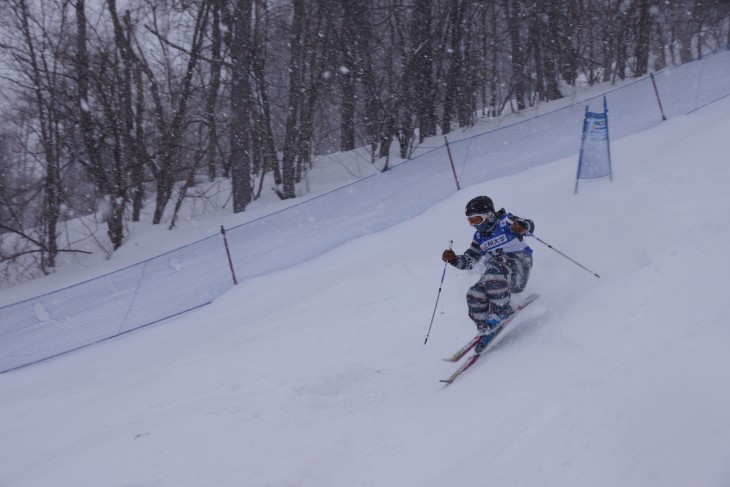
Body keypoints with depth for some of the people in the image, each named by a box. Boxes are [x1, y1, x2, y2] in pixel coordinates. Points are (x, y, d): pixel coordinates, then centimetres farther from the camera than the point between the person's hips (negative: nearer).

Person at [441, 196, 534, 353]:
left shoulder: (505, 221, 0)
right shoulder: (480, 237, 18)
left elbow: (528, 225, -12)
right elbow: (469, 260, 19)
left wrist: (521, 227, -37)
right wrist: (453, 259, -1)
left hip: (519, 262, -7)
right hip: (496, 271, 7)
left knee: (493, 270, -37)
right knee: (474, 295, -16)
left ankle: (502, 311, -25)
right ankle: (487, 331, -9)